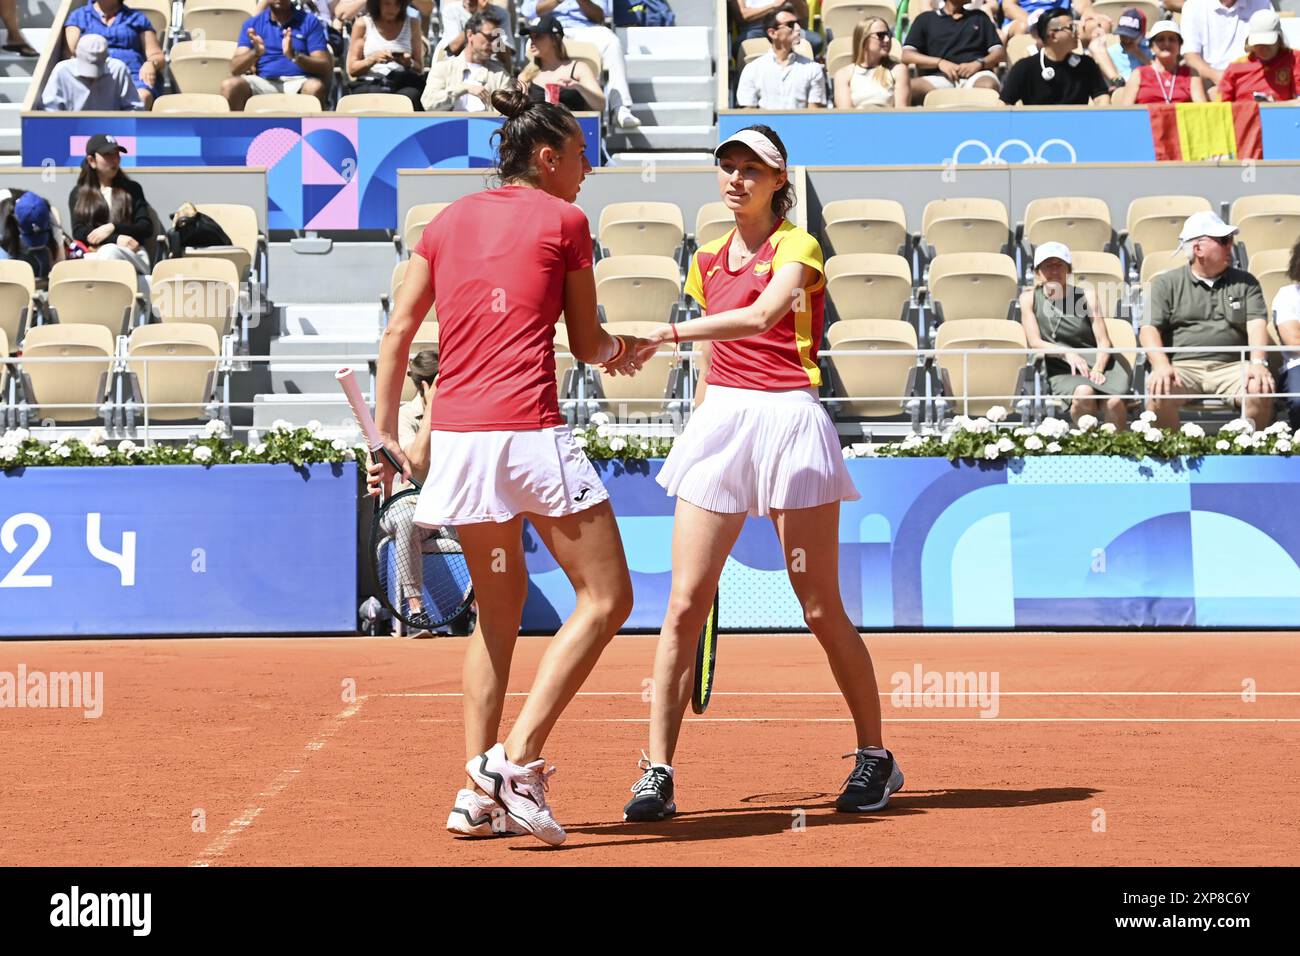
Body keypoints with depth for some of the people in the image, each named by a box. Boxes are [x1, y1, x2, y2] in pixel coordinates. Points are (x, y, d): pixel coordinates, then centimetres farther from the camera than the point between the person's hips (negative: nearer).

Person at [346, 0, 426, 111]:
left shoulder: (412, 24, 14)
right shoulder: (363, 24, 10)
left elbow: (419, 67, 17)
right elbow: (352, 69, 8)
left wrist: (409, 63, -7)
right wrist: (373, 58, -12)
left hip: (403, 83, 1)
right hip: (369, 83, -1)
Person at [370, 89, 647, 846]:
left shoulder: (448, 222, 16)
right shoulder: (563, 220, 3)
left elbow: (398, 334, 13)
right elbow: (586, 343, 9)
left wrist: (386, 436, 18)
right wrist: (621, 352, 31)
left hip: (455, 434, 6)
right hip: (528, 432, -6)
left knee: (500, 610, 18)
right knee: (606, 600, 0)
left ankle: (478, 794, 11)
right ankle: (518, 759, -13)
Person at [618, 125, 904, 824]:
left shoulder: (797, 247, -2)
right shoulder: (708, 262, 17)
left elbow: (762, 315, -23)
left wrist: (667, 334, -31)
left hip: (788, 420, -5)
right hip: (720, 420, 5)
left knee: (822, 610, 0)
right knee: (684, 606, -6)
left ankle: (875, 758, 16)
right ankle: (657, 773, -5)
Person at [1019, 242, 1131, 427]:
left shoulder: (1087, 296, 11)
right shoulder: (1029, 298, 9)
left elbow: (1103, 341, 5)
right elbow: (1035, 342, 0)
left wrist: (1098, 369, -15)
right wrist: (1066, 354, -18)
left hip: (1097, 364, 1)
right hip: (1062, 372, -1)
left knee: (1114, 401, -32)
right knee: (1084, 393, -37)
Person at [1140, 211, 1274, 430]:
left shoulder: (1245, 282, 18)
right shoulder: (1166, 284, 12)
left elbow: (1256, 325, 5)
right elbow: (1149, 329, 1)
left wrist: (1258, 363, -15)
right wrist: (1161, 366, -18)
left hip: (1231, 367, 2)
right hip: (1182, 366, -2)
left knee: (1262, 391, -30)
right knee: (1159, 393, -34)